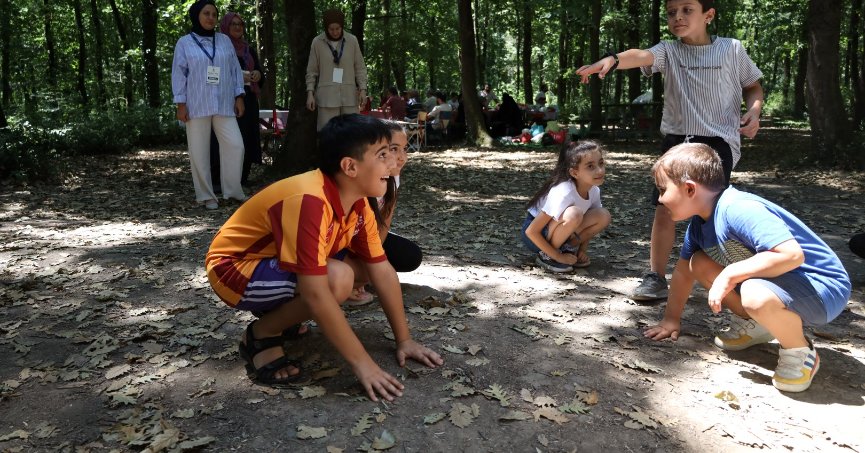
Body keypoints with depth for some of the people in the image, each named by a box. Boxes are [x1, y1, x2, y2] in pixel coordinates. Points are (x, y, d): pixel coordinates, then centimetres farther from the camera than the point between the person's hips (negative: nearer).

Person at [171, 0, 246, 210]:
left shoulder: (225, 40, 12)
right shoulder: (184, 42, 4)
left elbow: (235, 69, 12)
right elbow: (179, 74, 1)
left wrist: (239, 96, 4)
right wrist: (180, 104, -6)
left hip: (224, 105, 2)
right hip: (196, 106, -2)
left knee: (235, 145, -5)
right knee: (199, 151, 0)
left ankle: (233, 189, 9)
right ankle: (206, 195, 9)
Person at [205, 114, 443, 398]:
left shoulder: (358, 204, -6)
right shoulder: (309, 202, -34)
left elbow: (382, 271, -1)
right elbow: (316, 294, -36)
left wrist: (404, 340, -2)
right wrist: (361, 363, -31)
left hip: (273, 261, 9)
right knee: (337, 279, -29)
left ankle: (278, 314, 11)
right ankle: (261, 337, -6)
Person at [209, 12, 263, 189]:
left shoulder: (249, 50, 17)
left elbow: (260, 72, 17)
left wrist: (258, 75, -7)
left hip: (247, 100, 5)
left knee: (247, 138, 2)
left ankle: (242, 177, 9)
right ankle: (219, 179, -6)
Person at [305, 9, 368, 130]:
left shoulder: (352, 40, 2)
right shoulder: (317, 42, 0)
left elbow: (360, 67, 6)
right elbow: (312, 71, 5)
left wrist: (363, 89, -4)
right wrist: (310, 93, -3)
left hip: (349, 95, 1)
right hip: (327, 96, -1)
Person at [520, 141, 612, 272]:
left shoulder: (594, 191, -10)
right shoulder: (564, 193, -31)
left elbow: (587, 224, 10)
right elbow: (531, 232, -29)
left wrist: (582, 250, -5)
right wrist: (559, 257, -24)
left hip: (558, 231, 7)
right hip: (536, 236, -7)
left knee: (603, 216, -13)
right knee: (574, 214, -34)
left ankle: (569, 248, 2)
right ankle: (547, 256, -15)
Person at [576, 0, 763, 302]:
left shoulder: (732, 49, 3)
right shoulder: (668, 51, 2)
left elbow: (753, 87, 16)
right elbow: (642, 56, -22)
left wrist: (753, 113, -5)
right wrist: (613, 60, -44)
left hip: (718, 142, -1)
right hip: (677, 141, 2)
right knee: (664, 210, -2)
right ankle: (656, 278, 9)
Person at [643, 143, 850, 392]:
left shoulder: (738, 209, -30)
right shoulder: (699, 222, 0)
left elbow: (791, 254, -39)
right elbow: (683, 270, 12)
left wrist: (729, 274, -30)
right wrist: (672, 318, 14)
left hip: (823, 287, -9)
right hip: (769, 280, 9)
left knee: (756, 296, -38)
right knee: (699, 263, 2)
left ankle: (800, 351, -7)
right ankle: (753, 325, 17)